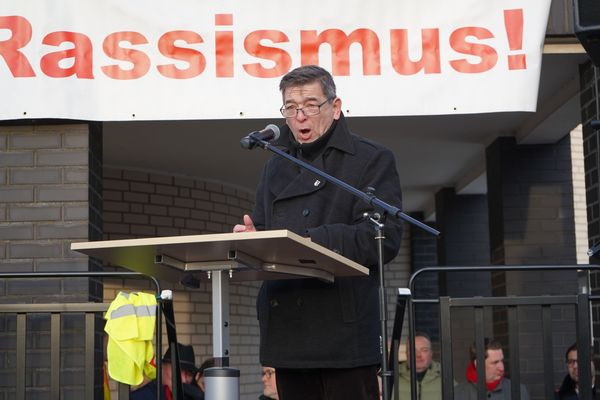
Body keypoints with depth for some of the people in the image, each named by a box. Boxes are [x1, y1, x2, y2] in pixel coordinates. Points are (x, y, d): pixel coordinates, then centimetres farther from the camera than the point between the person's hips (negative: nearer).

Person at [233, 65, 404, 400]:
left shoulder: (373, 160, 1)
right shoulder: (278, 165, 21)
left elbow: (385, 238, -11)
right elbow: (262, 227, 21)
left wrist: (308, 241, -19)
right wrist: (252, 237, -5)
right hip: (288, 332, 6)